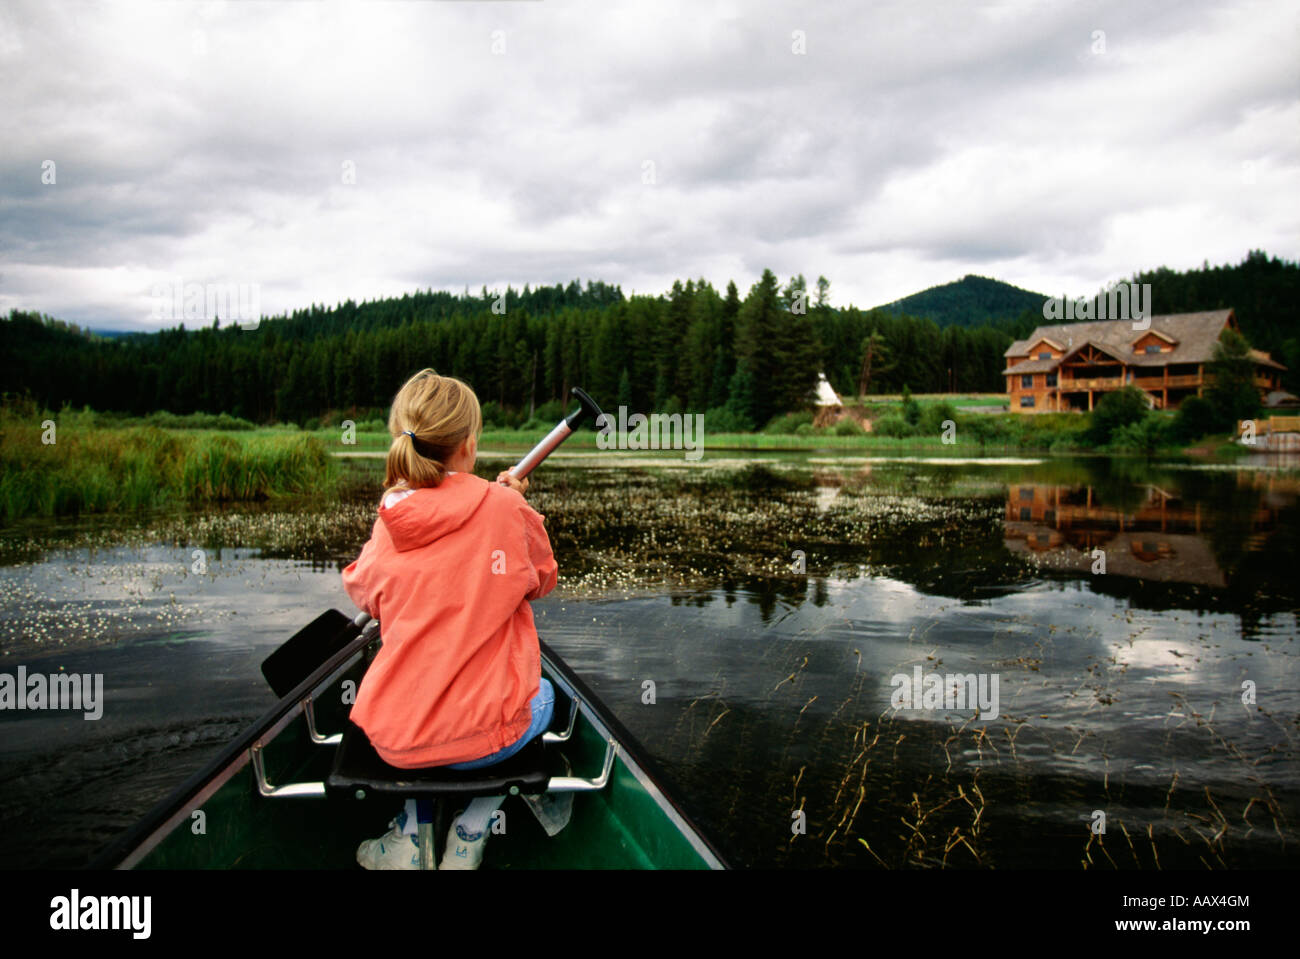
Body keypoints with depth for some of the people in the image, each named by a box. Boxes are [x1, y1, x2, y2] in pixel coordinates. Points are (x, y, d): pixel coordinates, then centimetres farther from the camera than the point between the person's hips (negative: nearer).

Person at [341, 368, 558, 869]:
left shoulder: (387, 529, -7)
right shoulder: (505, 507, -13)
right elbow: (542, 578, 5)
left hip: (394, 741, 3)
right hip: (485, 735, -2)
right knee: (542, 694, 33)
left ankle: (407, 836, 23)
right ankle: (469, 837, 19)